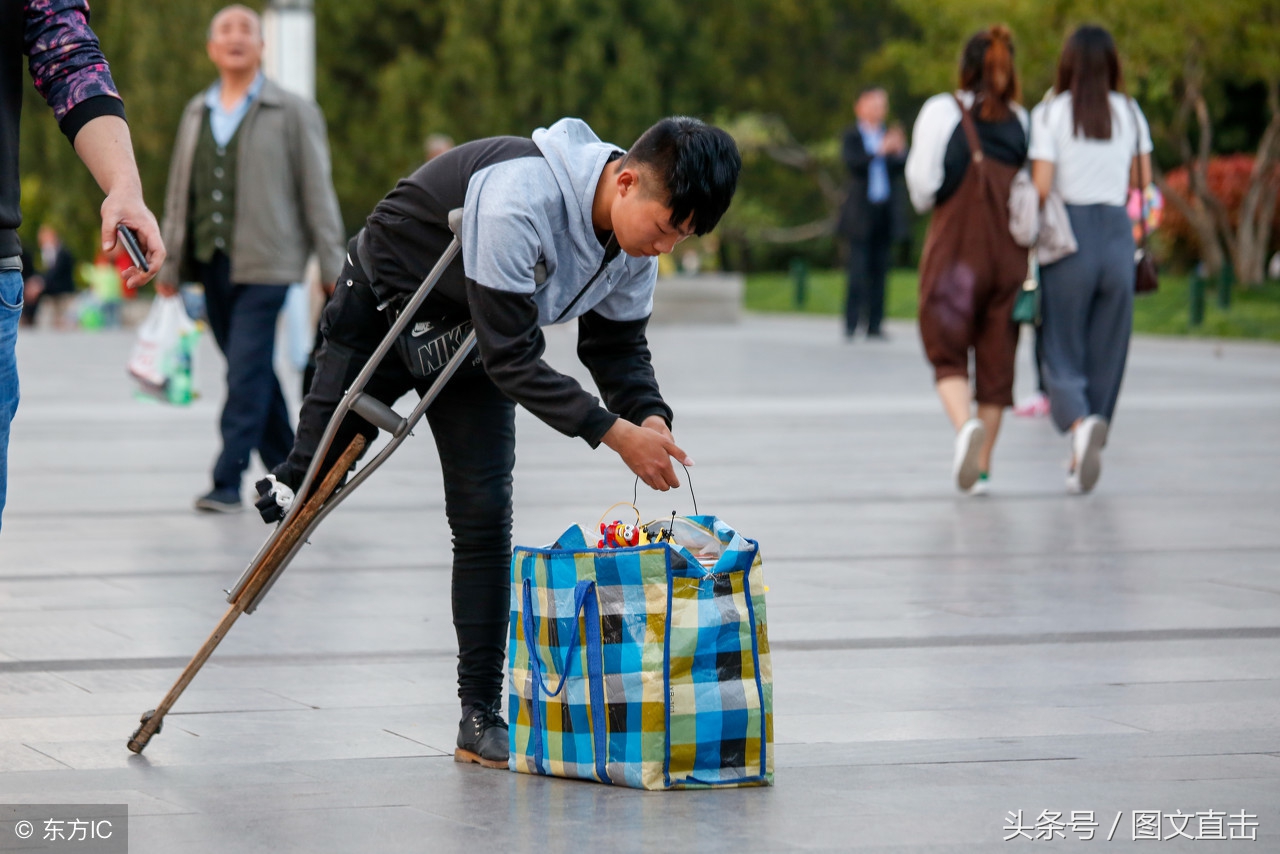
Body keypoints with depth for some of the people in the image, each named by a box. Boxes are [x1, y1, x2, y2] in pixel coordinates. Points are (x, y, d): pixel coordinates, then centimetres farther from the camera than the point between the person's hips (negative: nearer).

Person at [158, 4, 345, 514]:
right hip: (211, 262, 5)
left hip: (264, 264, -5)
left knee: (247, 373, -12)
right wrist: (170, 267, 14)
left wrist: (333, 267, -5)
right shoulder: (196, 113, 15)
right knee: (251, 373, 9)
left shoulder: (292, 113, 2)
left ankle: (227, 482, -12)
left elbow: (316, 192, 0)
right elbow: (179, 192, 17)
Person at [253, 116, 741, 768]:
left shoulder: (636, 229, -18)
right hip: (378, 314, -5)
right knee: (311, 478, 4)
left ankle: (481, 716, -2)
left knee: (483, 517, -4)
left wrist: (650, 416, -24)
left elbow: (617, 342, -4)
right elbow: (512, 359, -38)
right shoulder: (517, 201, -42)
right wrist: (613, 432, -41)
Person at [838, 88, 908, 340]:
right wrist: (880, 151, -29)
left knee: (879, 270, 3)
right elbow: (853, 162, -15)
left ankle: (874, 325, 5)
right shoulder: (853, 136, 2)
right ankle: (851, 324, -3)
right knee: (858, 270, -8)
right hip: (861, 212, -3)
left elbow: (900, 168, 0)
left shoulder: (890, 136, 11)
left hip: (886, 212, 3)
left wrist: (900, 151, -21)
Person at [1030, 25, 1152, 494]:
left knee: (1063, 354, 3)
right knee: (1106, 354, 12)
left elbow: (1041, 187, -10)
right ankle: (1082, 459, 15)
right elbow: (1145, 183, 8)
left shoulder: (1050, 113, -4)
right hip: (1117, 236, 3)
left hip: (1068, 239, -3)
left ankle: (1081, 423, -25)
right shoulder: (1130, 113, 6)